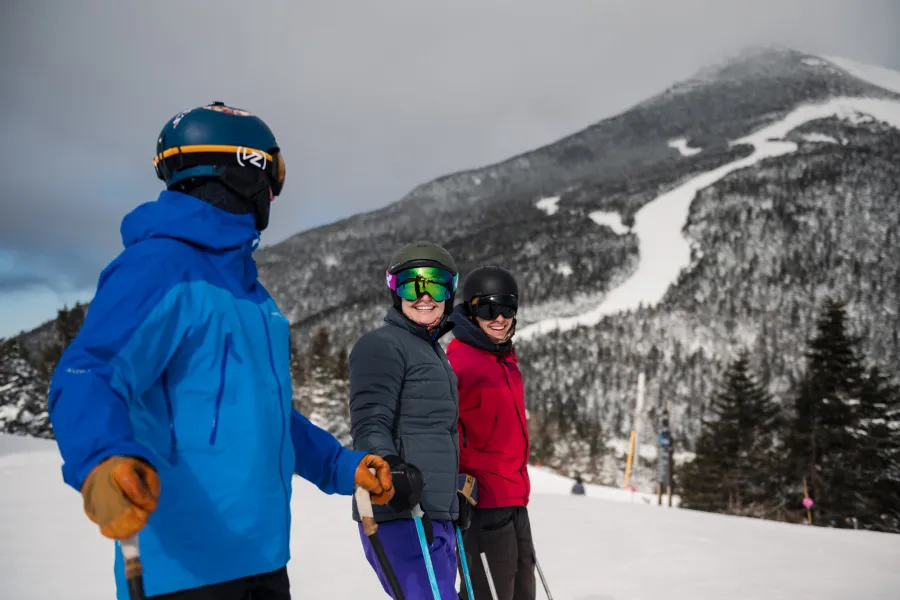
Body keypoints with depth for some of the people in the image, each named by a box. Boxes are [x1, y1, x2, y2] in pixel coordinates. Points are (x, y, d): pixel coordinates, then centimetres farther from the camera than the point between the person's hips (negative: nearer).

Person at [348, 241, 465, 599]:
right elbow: (370, 425, -14)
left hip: (437, 515, 9)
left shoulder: (433, 350, 22)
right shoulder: (382, 345, -6)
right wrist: (390, 469, -32)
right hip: (401, 515, -9)